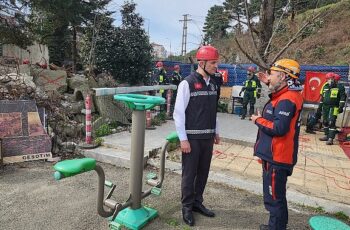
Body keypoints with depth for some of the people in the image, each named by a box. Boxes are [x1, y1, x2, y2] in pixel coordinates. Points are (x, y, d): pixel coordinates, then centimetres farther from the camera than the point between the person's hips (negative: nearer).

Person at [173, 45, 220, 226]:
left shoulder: (213, 84, 9)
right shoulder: (187, 83, -13)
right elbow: (178, 113, -13)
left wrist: (215, 132, 16)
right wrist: (183, 139, -14)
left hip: (208, 137, 6)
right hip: (192, 137, -6)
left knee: (203, 172, 15)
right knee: (189, 174, 5)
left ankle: (197, 202, 33)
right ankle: (187, 207, 23)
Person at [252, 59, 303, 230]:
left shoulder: (286, 100, -23)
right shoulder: (288, 95, 8)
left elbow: (279, 128, -29)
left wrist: (258, 120, -14)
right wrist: (268, 84, 16)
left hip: (276, 158, -11)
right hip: (275, 156, 11)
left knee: (274, 197, 4)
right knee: (276, 195, 23)